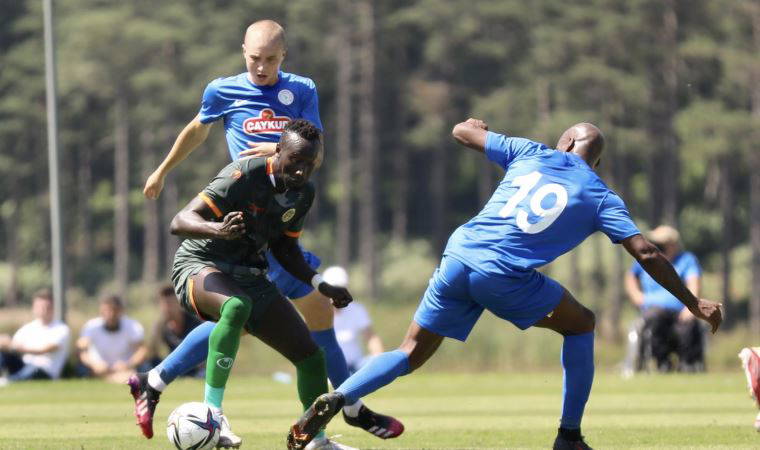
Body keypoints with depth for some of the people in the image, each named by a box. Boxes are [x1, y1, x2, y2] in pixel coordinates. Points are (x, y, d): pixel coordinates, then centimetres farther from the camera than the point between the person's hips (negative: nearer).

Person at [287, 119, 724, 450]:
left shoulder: (530, 153, 18)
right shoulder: (601, 197, 10)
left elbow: (462, 131, 24)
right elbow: (647, 255, 5)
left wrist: (474, 126, 49)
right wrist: (694, 303, 11)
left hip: (458, 258, 3)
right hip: (505, 278, -3)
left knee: (411, 352, 11)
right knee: (581, 324, 20)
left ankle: (335, 399, -12)